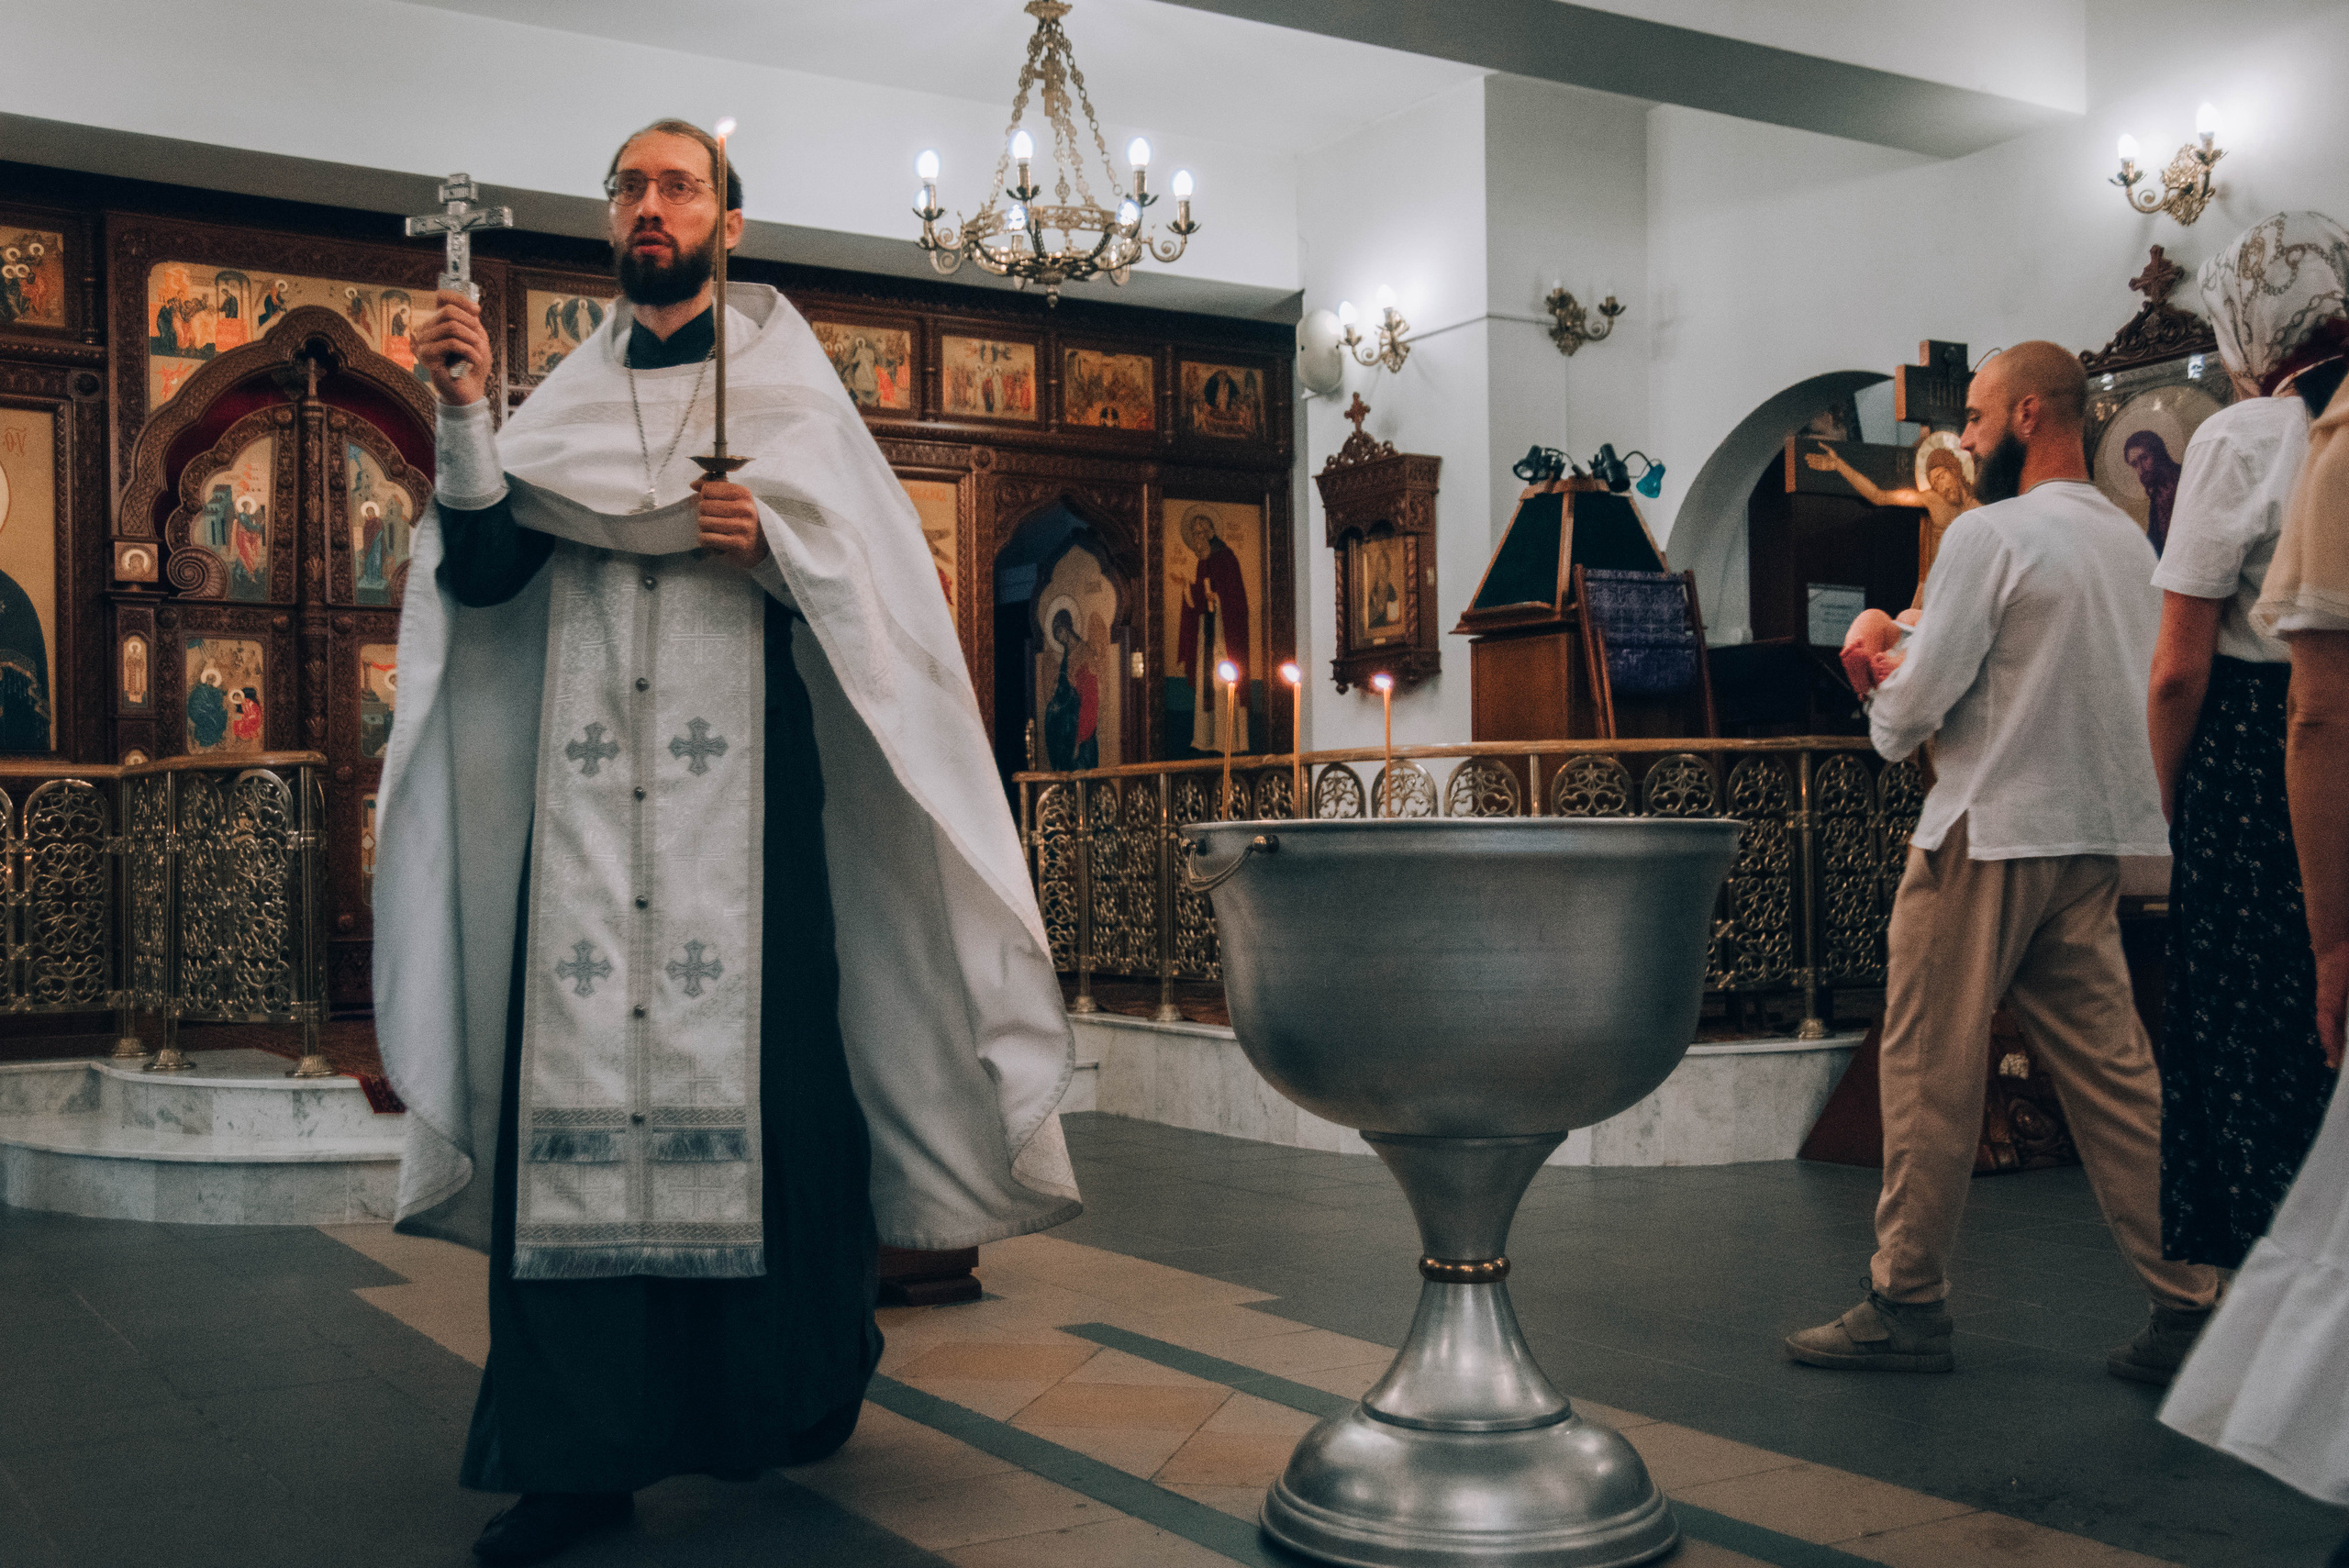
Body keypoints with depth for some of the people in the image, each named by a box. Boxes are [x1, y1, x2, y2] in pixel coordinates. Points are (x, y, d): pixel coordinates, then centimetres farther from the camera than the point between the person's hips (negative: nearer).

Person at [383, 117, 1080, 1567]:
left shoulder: (787, 386, 10)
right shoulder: (568, 400, 18)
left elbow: (873, 581, 4)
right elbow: (478, 576, 5)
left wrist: (773, 542, -13)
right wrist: (464, 418, -7)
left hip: (742, 785, -2)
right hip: (586, 787, 3)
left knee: (755, 1059, -4)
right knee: (576, 1079, -4)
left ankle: (783, 1393, 13)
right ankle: (580, 1449, -1)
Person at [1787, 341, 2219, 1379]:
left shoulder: (1992, 532, -12)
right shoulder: (2129, 539, 13)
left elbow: (1921, 694, -15)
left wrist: (1888, 717, 8)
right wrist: (1914, 676, 16)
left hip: (1989, 836, -8)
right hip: (2095, 838, 8)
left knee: (1930, 1068, 1)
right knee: (2109, 1068, 9)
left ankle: (1907, 1302, 8)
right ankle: (2187, 1303, 9)